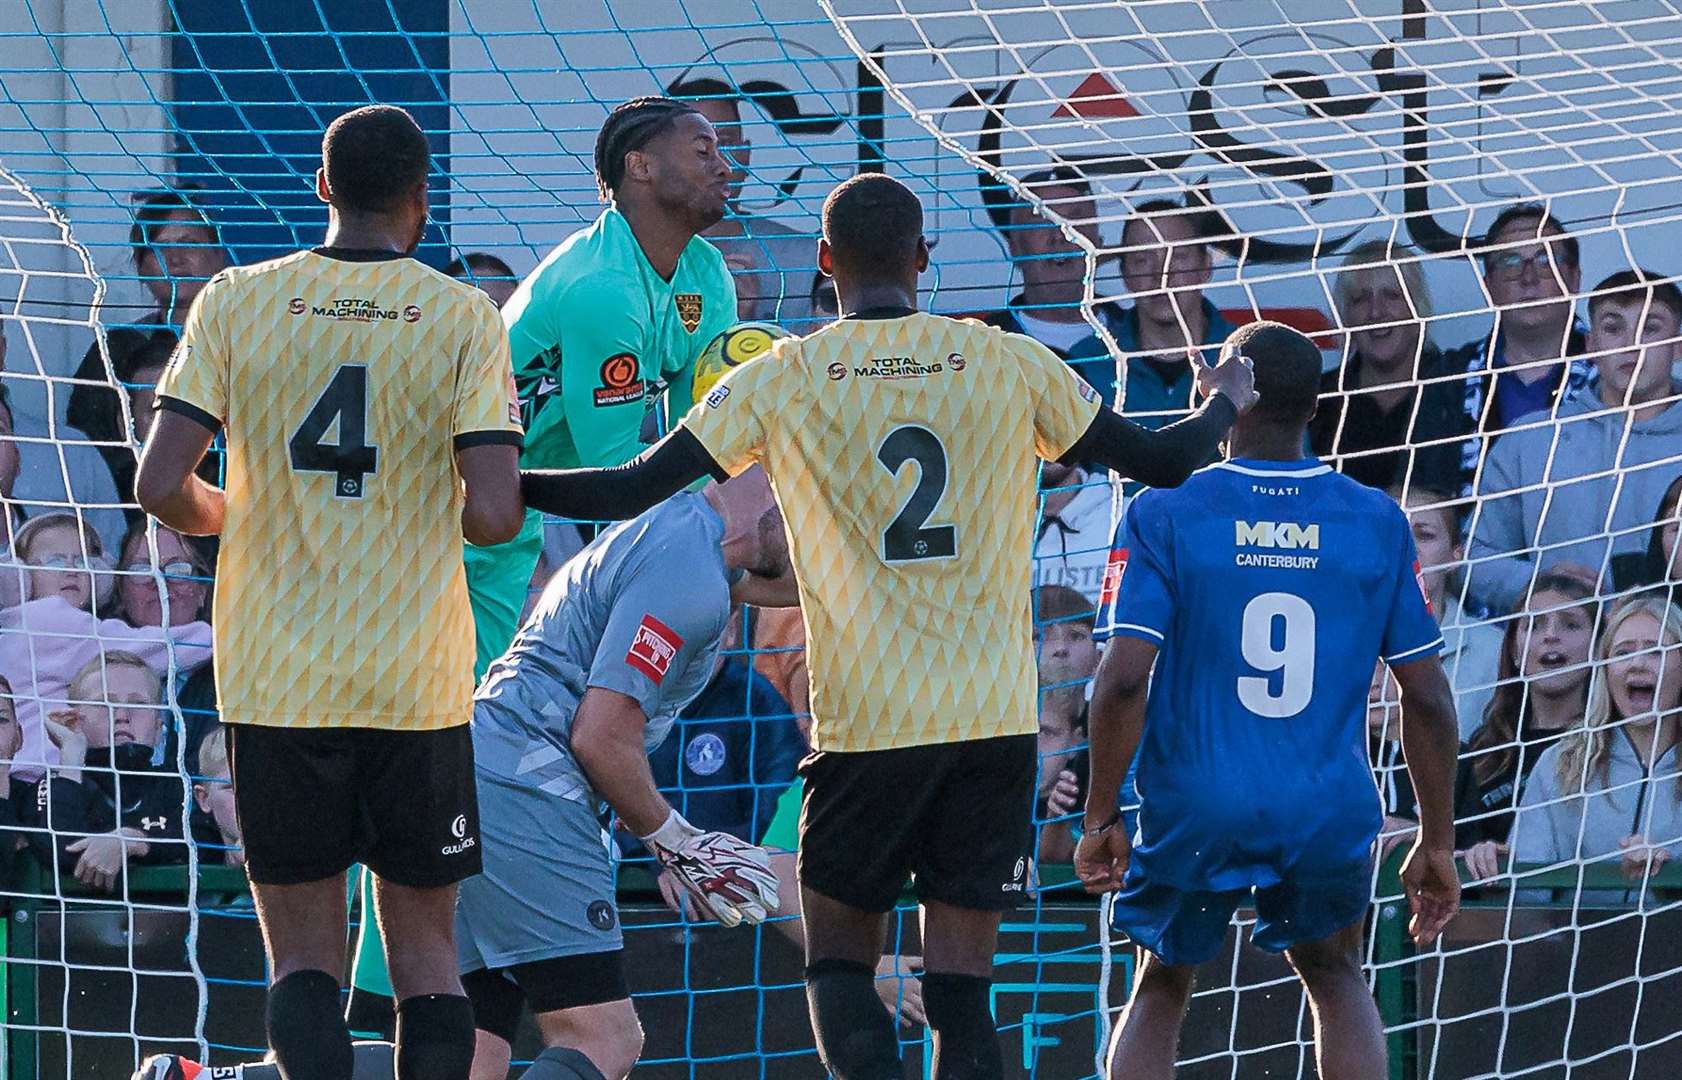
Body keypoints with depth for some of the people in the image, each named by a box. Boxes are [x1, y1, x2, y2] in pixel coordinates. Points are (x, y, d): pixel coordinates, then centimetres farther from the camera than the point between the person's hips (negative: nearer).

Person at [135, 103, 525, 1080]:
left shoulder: (236, 303, -1)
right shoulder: (463, 318, -3)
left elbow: (162, 487, -6)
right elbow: (494, 515, -11)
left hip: (276, 680, 1)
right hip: (418, 685, 0)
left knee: (305, 961, 6)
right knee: (426, 952, 11)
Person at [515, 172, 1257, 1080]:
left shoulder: (782, 379, -1)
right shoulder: (1008, 364, 4)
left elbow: (632, 491, -3)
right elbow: (1163, 461, 12)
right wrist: (1224, 402, 34)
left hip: (865, 728, -2)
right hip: (994, 718, 2)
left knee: (839, 962, 12)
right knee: (960, 986, 4)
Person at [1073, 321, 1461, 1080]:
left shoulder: (1162, 516, -5)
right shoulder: (1377, 524, 1)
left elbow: (1123, 680, -13)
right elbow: (1427, 698, 3)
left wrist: (1100, 818, -4)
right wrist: (1436, 842, 11)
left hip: (1194, 810, -1)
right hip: (1331, 811, 1)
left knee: (1160, 992, 21)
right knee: (1335, 978, 24)